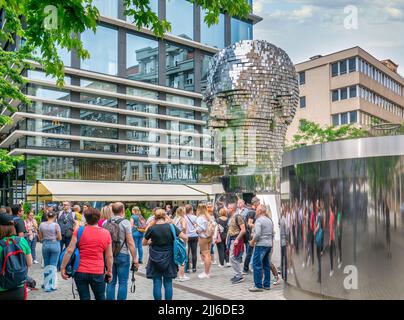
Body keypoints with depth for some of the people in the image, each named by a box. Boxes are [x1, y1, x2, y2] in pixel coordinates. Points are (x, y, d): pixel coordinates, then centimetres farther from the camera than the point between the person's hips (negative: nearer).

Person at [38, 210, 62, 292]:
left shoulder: (42, 225, 0)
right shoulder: (56, 225, -10)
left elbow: (40, 238, 5)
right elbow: (59, 238, -7)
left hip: (45, 245, 3)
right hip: (55, 245, -3)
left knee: (46, 265, 17)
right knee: (53, 265, 2)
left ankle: (46, 284, 24)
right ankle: (51, 286, 3)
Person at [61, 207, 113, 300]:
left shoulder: (79, 231, -4)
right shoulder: (106, 233, 1)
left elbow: (69, 251, -8)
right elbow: (109, 256, 4)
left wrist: (63, 267, -1)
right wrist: (109, 271, 14)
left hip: (80, 272, -1)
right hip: (98, 273, 1)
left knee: (84, 297, 9)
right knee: (100, 297, 16)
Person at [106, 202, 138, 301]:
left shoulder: (106, 223, 4)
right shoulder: (125, 222, -9)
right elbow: (130, 242, -11)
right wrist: (134, 258, -5)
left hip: (109, 255, 4)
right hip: (122, 255, -4)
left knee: (111, 282, 11)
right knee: (123, 283, 3)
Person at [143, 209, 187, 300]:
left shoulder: (151, 228, -7)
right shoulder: (171, 227, -6)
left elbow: (144, 243, 4)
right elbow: (185, 237, -6)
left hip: (155, 260, -1)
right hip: (168, 259, 1)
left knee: (157, 284, 5)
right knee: (168, 283, 8)